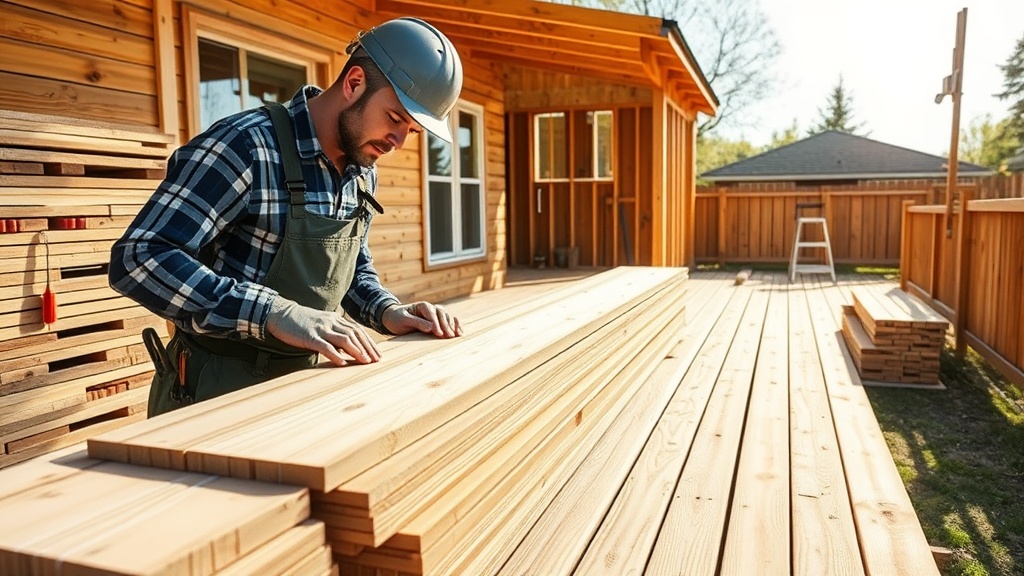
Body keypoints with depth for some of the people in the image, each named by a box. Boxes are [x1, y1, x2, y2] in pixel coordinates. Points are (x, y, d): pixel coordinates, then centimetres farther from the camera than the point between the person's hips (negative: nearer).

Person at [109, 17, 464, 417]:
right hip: (218, 393, -7)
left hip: (305, 382, 7)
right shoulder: (247, 145, -21)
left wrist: (387, 311, -5)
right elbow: (139, 259, -27)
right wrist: (277, 313, -37)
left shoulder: (363, 171, 3)